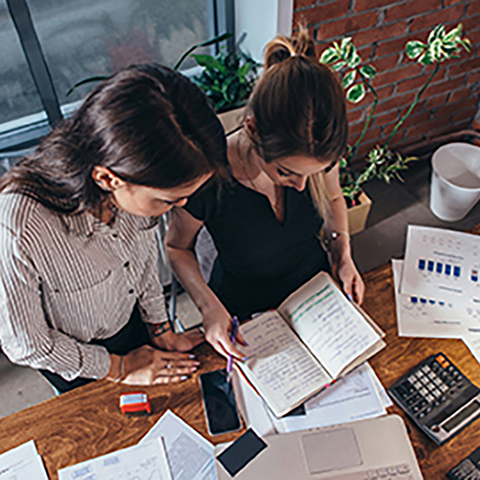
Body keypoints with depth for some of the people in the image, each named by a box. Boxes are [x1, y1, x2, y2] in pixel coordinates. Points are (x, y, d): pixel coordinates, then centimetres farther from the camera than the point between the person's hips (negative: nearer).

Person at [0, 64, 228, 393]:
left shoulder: (136, 178, -29)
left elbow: (146, 249, -7)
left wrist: (162, 332, 3)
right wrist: (119, 367, -13)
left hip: (131, 320, 4)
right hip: (73, 358, -3)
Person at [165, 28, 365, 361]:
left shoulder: (321, 153, -22)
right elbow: (178, 247, -12)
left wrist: (343, 253, -10)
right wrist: (209, 306, -25)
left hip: (315, 287, 3)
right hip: (243, 311, -2)